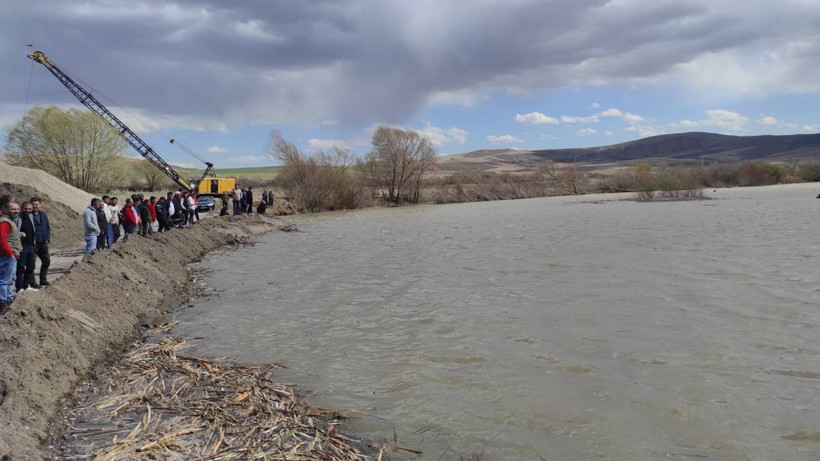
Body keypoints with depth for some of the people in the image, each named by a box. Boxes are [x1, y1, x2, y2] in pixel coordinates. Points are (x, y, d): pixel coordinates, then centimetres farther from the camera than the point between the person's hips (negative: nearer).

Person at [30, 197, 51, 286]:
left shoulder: (44, 214, 9)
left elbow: (48, 227, 13)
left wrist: (48, 239, 3)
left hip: (43, 243, 6)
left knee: (46, 261, 11)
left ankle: (43, 280, 23)